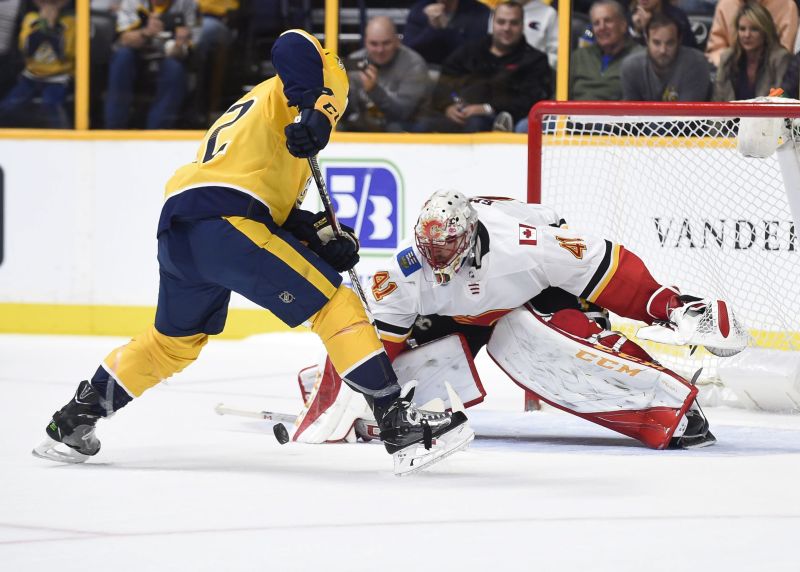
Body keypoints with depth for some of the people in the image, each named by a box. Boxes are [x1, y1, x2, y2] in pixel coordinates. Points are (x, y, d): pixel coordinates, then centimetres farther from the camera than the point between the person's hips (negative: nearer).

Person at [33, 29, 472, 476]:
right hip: (227, 221, -9)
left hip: (176, 232, 9)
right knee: (334, 303, -7)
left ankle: (73, 424, 35)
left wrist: (321, 236, 14)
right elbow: (296, 47, -11)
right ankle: (398, 421, -16)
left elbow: (277, 209, 28)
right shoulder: (284, 96, 13)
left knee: (175, 340, 28)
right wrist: (318, 115, -21)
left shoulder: (248, 109, 37)